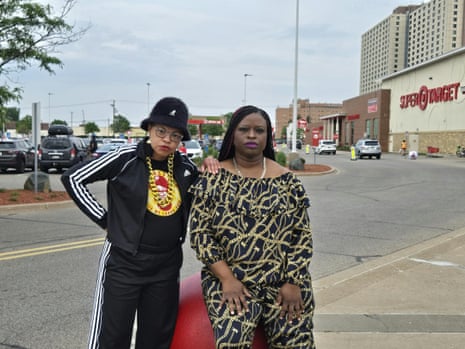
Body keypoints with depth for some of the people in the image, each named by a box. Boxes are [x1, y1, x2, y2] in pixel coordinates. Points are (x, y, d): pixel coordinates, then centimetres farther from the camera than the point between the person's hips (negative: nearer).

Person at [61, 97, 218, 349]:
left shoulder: (185, 167, 2)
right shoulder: (127, 157, -10)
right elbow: (73, 178, -6)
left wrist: (210, 172, -4)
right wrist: (104, 219, -7)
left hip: (167, 265, 4)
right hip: (124, 262, -4)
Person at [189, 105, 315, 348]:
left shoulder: (287, 181, 6)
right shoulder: (213, 178, 2)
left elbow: (302, 235, 5)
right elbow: (199, 232, -2)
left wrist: (293, 282, -5)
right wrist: (227, 279, -11)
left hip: (284, 282, 2)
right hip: (230, 280, -2)